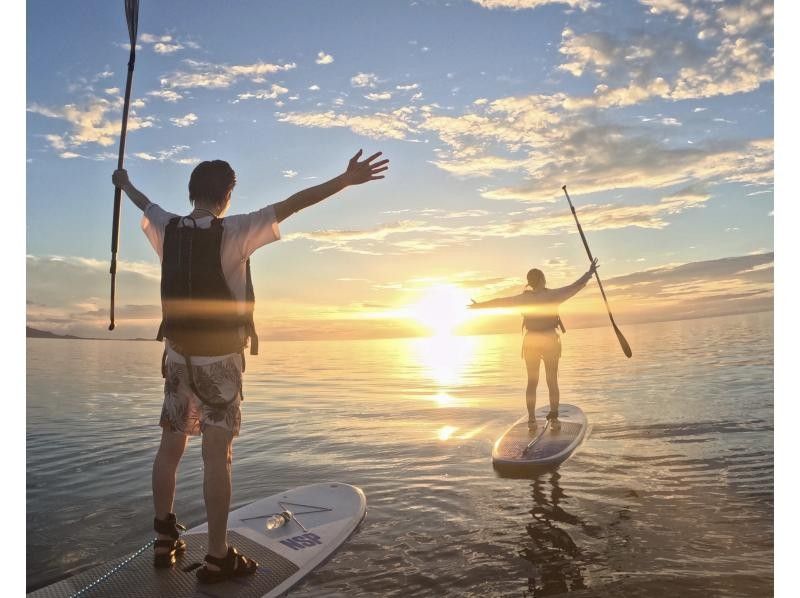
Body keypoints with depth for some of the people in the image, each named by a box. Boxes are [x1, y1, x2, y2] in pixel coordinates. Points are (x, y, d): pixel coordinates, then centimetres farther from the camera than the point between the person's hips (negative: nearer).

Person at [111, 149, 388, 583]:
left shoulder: (167, 230, 2)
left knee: (170, 448, 16)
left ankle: (165, 541, 30)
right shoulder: (233, 231, -15)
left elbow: (144, 205, 24)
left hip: (178, 355, 6)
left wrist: (124, 183, 46)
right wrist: (345, 180, -21)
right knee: (217, 456, -1)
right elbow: (289, 206, -20)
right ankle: (218, 557, 8)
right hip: (219, 360, -6)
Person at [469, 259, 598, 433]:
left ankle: (532, 420, 6)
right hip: (550, 341, -1)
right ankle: (554, 420, 4)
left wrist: (479, 306, 17)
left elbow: (499, 302, 6)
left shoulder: (524, 298, -1)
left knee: (532, 382, 7)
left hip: (531, 342, 2)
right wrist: (590, 273, 16)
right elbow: (576, 286, 2)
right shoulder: (553, 295, -6)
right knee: (552, 382, 5)